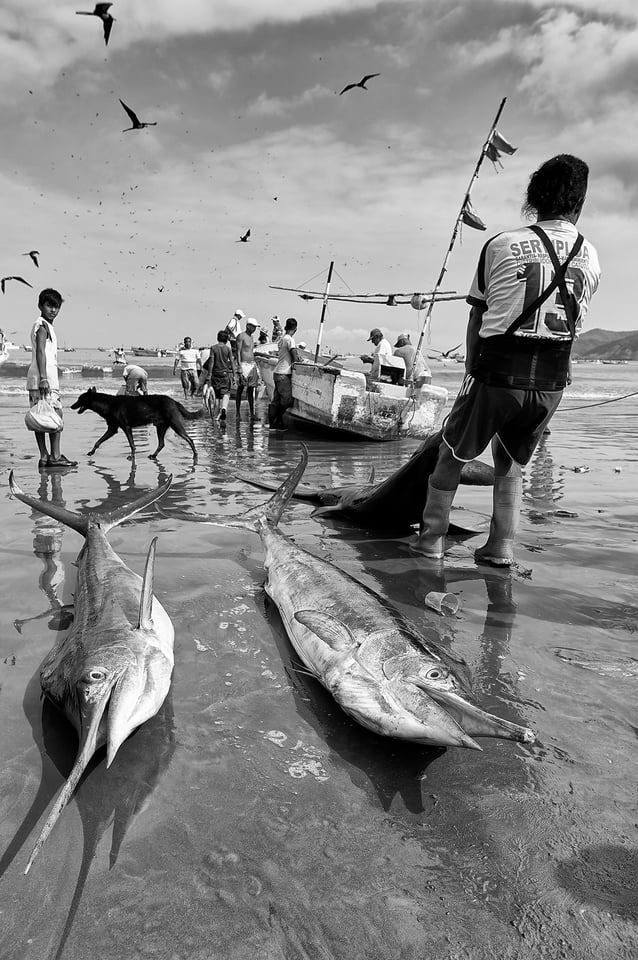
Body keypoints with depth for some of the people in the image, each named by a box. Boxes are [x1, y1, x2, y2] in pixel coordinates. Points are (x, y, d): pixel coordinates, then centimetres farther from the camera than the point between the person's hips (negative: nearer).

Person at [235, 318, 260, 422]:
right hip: (243, 365, -7)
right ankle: (238, 412, 3)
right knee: (240, 389, -2)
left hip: (252, 364, 7)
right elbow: (238, 352, -11)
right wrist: (239, 368, -19)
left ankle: (251, 413, 6)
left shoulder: (251, 336, 17)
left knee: (251, 389, 5)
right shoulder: (241, 336, -6)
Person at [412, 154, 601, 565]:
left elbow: (478, 317, 1)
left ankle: (432, 537, 19)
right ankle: (502, 545, 19)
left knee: (453, 454, 15)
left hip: (496, 374, -3)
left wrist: (473, 370, 11)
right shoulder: (590, 258, 5)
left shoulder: (501, 245, -5)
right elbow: (573, 325, 10)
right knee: (511, 461, 22)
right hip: (551, 383, 4)